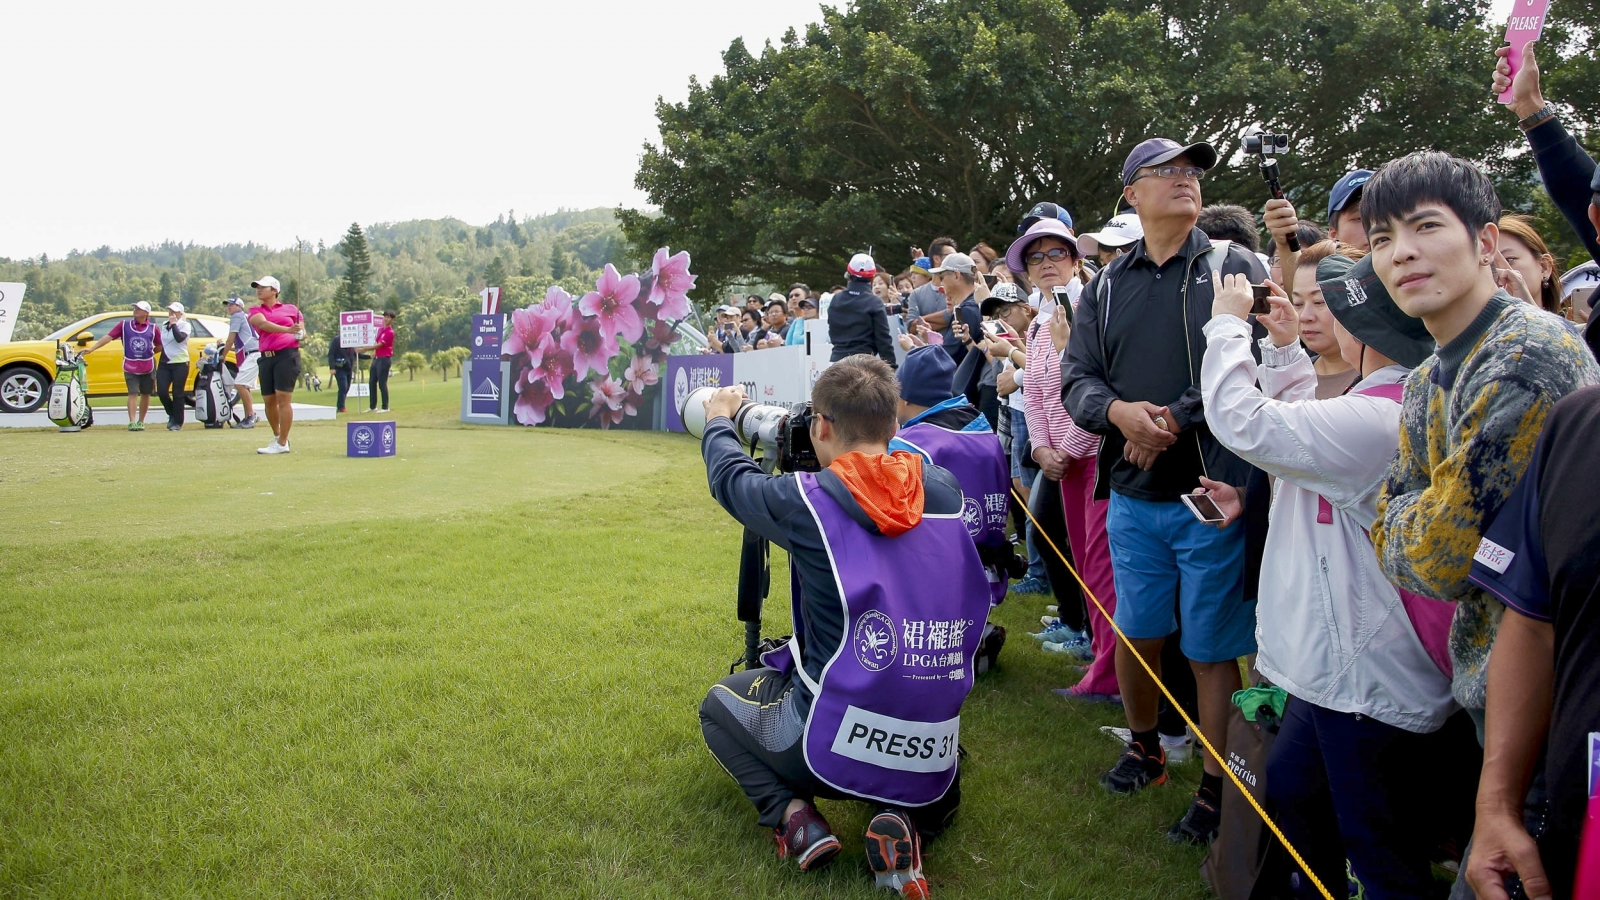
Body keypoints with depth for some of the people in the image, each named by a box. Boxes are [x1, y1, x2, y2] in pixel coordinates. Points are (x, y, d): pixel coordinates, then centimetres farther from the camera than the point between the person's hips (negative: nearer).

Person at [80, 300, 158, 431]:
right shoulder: (124, 325, 2)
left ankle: (140, 422, 20)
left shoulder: (153, 328, 2)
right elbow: (108, 337, -4)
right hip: (130, 367, -1)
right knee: (133, 394, -9)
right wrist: (91, 349, -10)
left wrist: (150, 353, -1)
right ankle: (132, 422, -12)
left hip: (148, 367, 1)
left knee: (145, 394, 8)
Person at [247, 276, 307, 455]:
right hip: (266, 358, 4)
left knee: (283, 398, -10)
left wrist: (301, 334, -8)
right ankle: (277, 436, 25)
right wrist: (287, 330, -25)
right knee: (269, 400, 6)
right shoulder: (256, 311, 14)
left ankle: (282, 443, -8)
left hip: (288, 355, -4)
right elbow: (264, 323, -8)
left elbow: (303, 333, 18)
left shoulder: (291, 309, 12)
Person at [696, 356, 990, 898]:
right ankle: (908, 822, 6)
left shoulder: (806, 500, -12)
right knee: (941, 795, 42)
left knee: (719, 705, 28)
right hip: (930, 762, 3)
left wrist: (718, 418, 28)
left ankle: (792, 815, 4)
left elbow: (730, 476, 9)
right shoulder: (945, 491, -3)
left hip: (828, 750, -3)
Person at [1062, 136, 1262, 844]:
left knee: (1212, 651, 4)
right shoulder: (1106, 286, 11)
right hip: (1133, 497, 4)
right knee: (1135, 633, 16)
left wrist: (1176, 421, -18)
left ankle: (1215, 788, 19)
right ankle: (1144, 748, 39)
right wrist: (1118, 411, -17)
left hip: (1212, 494, -4)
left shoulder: (1233, 267, 0)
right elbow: (1076, 379, 4)